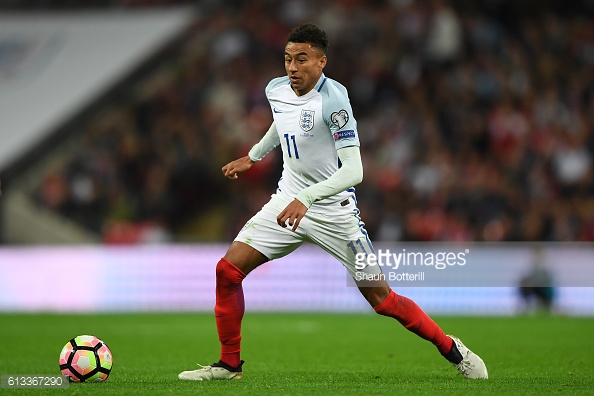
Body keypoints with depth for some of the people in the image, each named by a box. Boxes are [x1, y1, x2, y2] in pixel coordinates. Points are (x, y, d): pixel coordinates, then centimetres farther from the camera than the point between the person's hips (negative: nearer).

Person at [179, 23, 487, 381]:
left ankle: (452, 350, 15)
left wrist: (305, 198, -40)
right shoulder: (277, 90, -1)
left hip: (333, 209, -6)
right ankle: (229, 364, 6)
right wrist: (253, 157, 34)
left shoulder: (333, 99, -23)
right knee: (228, 270, -8)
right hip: (288, 200, 6)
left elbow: (353, 170, -30)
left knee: (383, 300, -5)